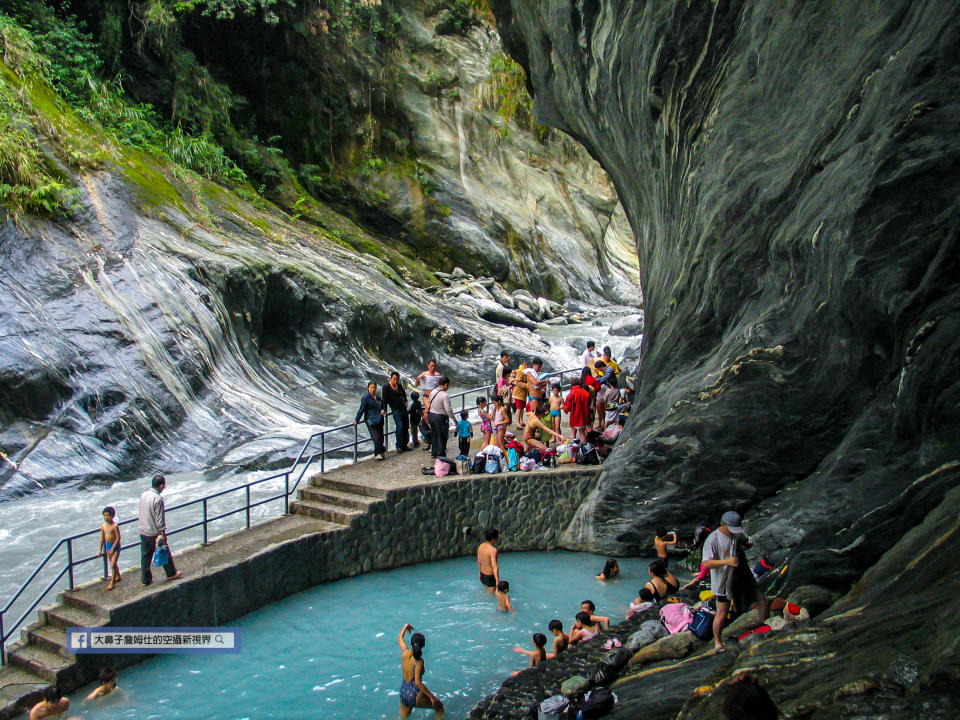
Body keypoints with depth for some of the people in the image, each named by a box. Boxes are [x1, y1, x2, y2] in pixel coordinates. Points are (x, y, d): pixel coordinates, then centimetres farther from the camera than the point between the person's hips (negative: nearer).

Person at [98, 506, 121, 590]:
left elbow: (118, 538, -16)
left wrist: (113, 548, -16)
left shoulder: (115, 526, -19)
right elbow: (102, 538, 7)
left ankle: (112, 583, 2)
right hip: (107, 545, 6)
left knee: (113, 565, -7)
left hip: (115, 546, -6)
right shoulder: (103, 526, -1)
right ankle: (118, 577, 40)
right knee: (113, 564, 20)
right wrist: (100, 549, 8)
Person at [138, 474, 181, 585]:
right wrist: (163, 533, -12)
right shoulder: (158, 499, -22)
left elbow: (140, 514, 12)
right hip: (153, 532, -7)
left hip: (142, 530, 7)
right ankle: (171, 573, 27)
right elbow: (159, 519, -20)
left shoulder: (143, 494, 1)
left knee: (145, 555, 14)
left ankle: (145, 579, 21)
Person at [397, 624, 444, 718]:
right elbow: (418, 683, -29)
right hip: (416, 695, -5)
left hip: (403, 693, 5)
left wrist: (405, 627, 29)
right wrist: (431, 696, -26)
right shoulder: (418, 662, -23)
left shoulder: (405, 653, -7)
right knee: (439, 706, 18)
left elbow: (400, 637, 12)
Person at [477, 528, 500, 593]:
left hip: (482, 575, 7)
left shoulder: (481, 546, -1)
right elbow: (494, 566, -31)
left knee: (486, 592, 26)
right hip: (490, 577, -7)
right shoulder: (493, 550, -25)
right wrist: (497, 580, -34)